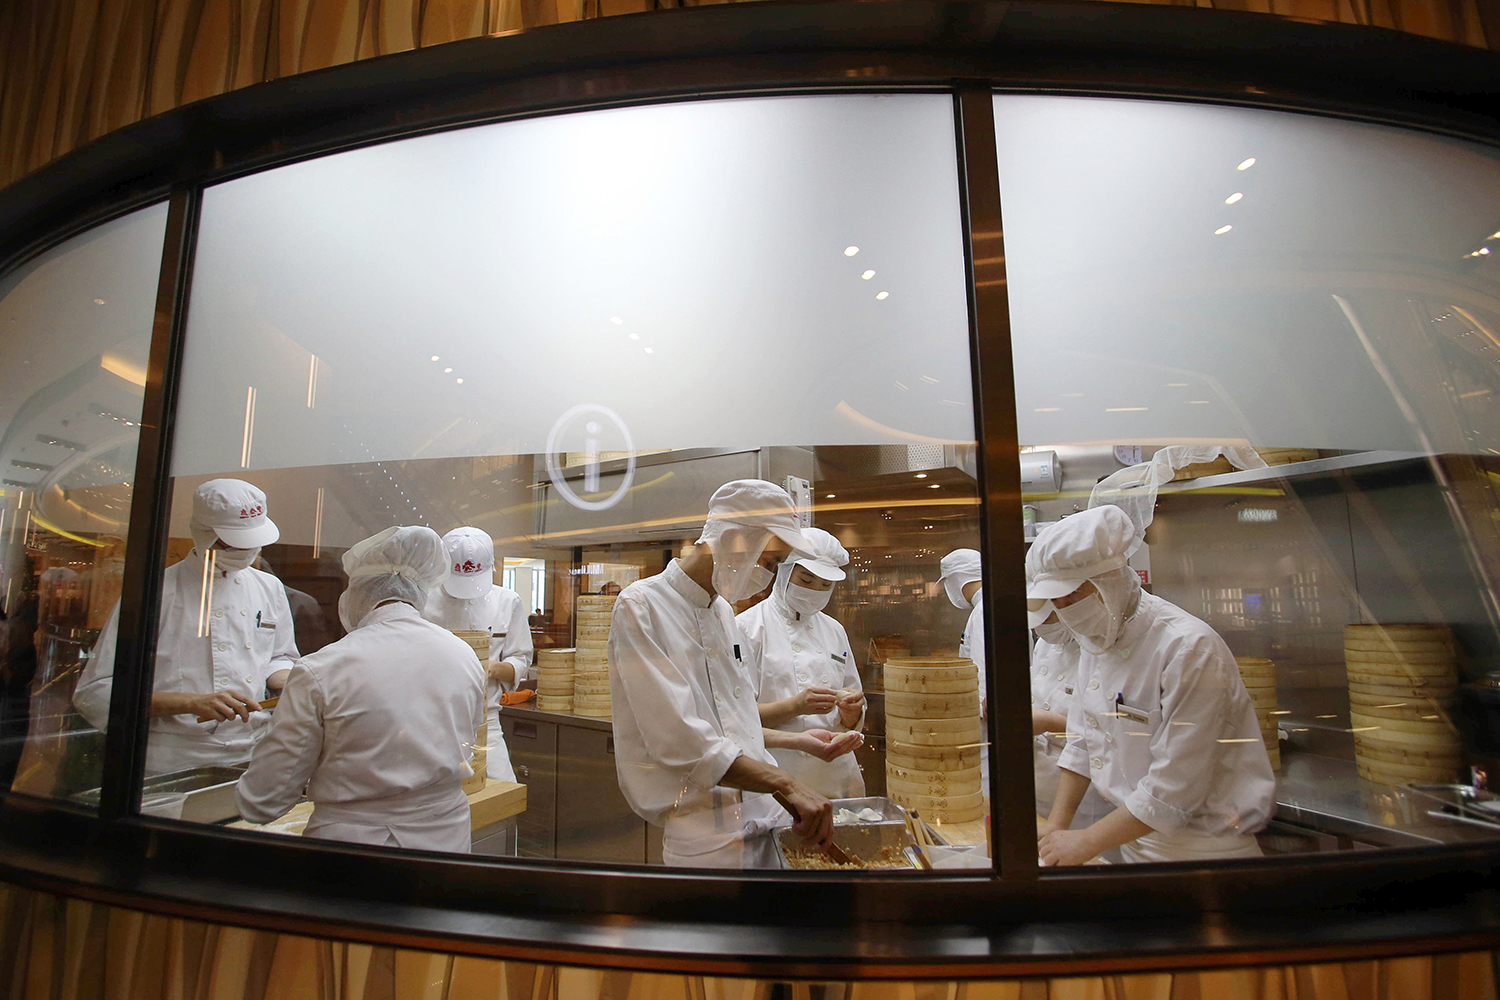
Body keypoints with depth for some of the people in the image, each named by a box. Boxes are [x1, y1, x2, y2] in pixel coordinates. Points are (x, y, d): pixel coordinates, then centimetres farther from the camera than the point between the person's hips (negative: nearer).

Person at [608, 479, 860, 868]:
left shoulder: (722, 609, 13)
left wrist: (798, 741, 14)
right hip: (704, 840, -8)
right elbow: (677, 738, -23)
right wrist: (783, 783, -25)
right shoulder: (641, 606, -15)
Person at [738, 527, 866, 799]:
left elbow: (850, 724, 14)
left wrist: (851, 709, -7)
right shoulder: (749, 626, -6)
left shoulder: (834, 630, 11)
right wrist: (793, 706, -22)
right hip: (777, 781, -4)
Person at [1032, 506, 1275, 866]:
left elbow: (1175, 789, -25)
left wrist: (1087, 842, -19)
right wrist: (1057, 825, 1)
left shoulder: (1189, 648, -25)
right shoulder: (1096, 638, 0)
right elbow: (1082, 742, 6)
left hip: (1201, 851, -6)